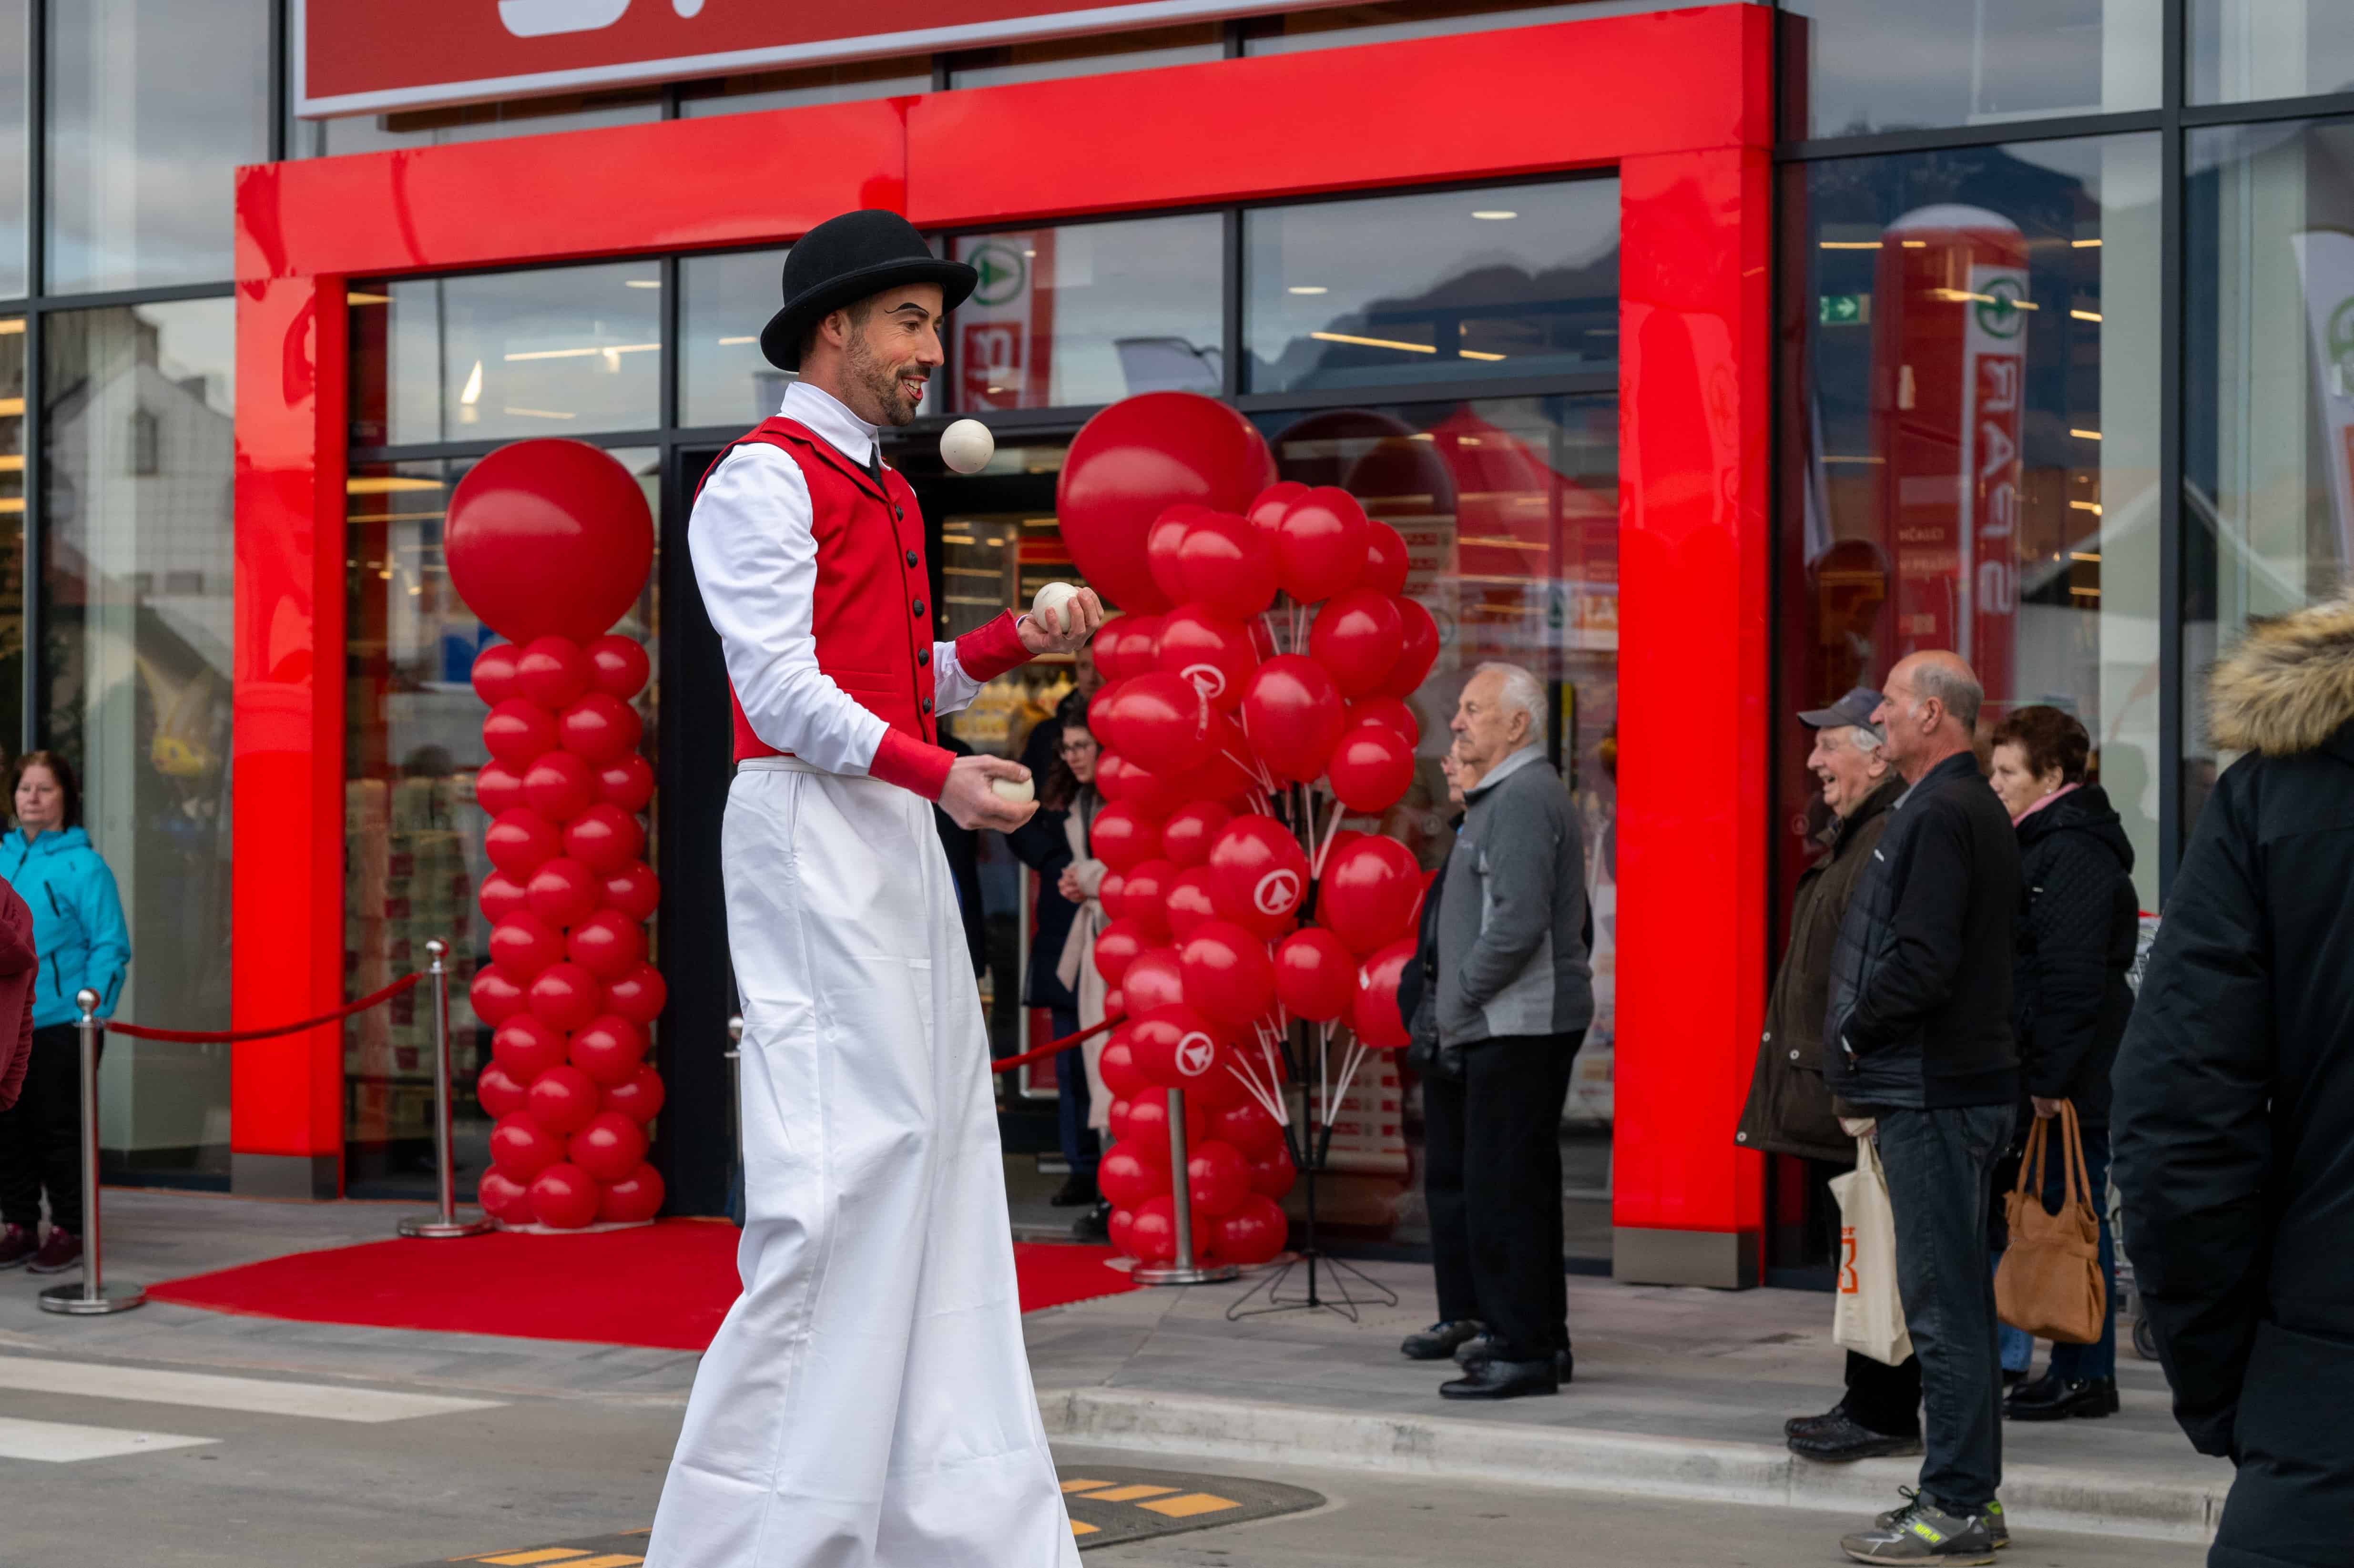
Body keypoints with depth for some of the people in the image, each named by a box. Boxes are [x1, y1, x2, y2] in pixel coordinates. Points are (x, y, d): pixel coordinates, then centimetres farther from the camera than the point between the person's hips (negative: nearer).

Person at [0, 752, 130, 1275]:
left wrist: (94, 1005, -17)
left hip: (59, 1023, -5)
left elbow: (110, 947, -7)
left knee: (60, 1130, 0)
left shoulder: (83, 865, -6)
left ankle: (68, 1231, 10)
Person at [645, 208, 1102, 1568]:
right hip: (808, 827, -9)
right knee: (845, 1147, -13)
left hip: (896, 836, 10)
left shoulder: (887, 495, 22)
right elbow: (785, 690, -16)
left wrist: (1015, 642, 9)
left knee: (939, 1142, 8)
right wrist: (938, 774, -25)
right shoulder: (764, 479, -7)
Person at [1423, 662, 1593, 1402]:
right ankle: (1539, 1340, 22)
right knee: (1523, 1187, 15)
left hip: (1519, 1026, -11)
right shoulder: (1505, 796, 19)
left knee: (1500, 1189, -9)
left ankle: (1522, 1349, -6)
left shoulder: (1523, 799, -15)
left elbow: (1519, 923, -24)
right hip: (1513, 1025, 11)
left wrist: (1458, 997, -13)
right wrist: (1461, 1005, 16)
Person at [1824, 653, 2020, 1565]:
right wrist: (1863, 1047, 14)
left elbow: (1921, 961, -23)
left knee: (1943, 1302, -7)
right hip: (1955, 1083, 11)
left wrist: (1853, 1037, -9)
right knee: (1959, 1297, 14)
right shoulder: (1974, 808, 17)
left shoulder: (1940, 815, -16)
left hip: (1932, 1094, -11)